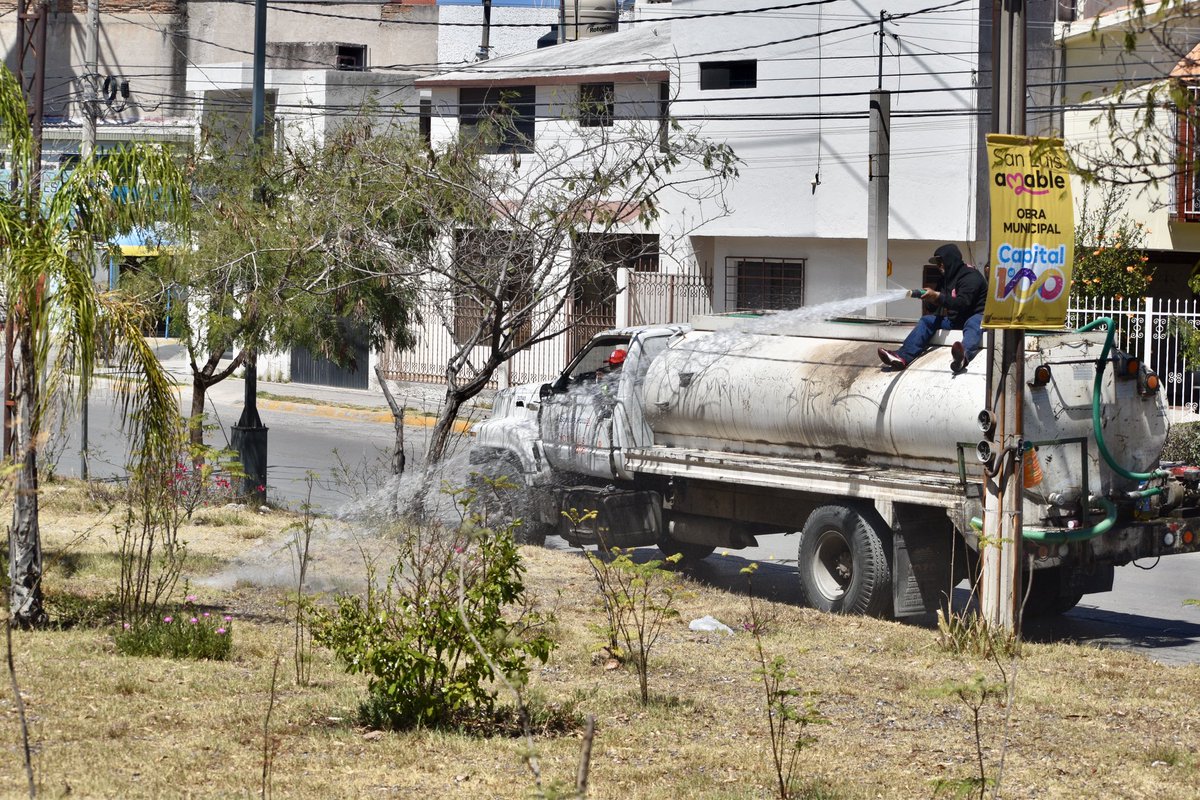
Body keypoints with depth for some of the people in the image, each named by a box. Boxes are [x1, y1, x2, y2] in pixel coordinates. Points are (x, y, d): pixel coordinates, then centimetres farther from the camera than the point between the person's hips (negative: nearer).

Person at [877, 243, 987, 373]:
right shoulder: (948, 277, 18)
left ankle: (964, 355, -78)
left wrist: (938, 296, -29)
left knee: (973, 323, -42)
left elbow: (963, 303, -25)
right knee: (927, 320, -8)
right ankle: (902, 356, -30)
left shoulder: (971, 276, -12)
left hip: (976, 316, -9)